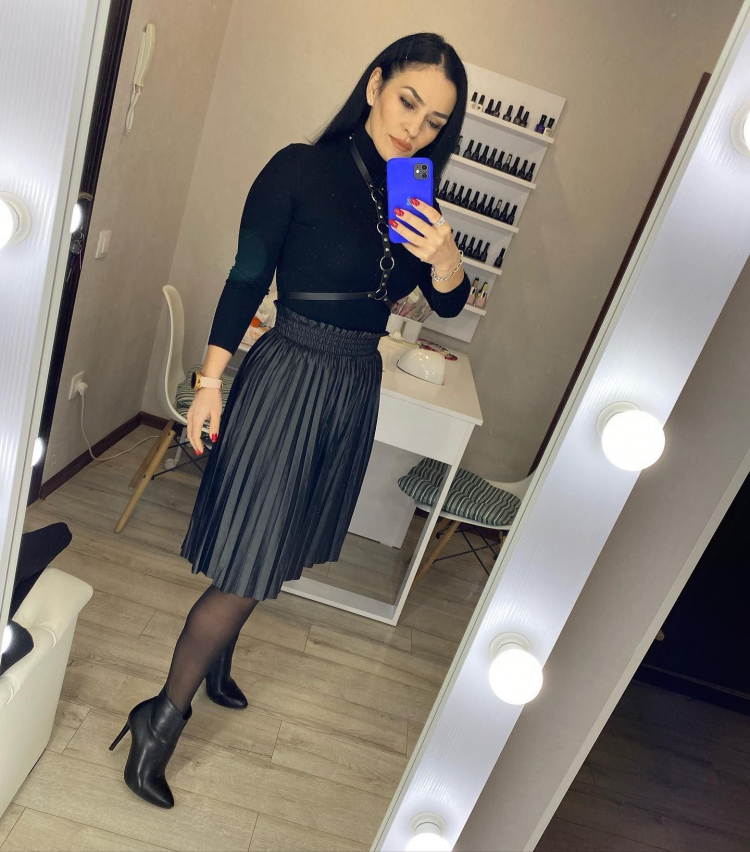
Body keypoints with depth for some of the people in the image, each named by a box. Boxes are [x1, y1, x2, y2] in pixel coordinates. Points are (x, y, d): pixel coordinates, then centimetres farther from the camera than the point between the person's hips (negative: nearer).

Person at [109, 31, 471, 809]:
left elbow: (449, 304, 5)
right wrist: (210, 382, -9)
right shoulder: (301, 169, -8)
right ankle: (163, 717, 20)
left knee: (274, 554, 18)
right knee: (248, 566, -3)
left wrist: (444, 256, -16)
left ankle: (213, 658, 44)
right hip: (288, 378, -6)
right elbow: (245, 280, -8)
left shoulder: (413, 197, 9)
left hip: (354, 391, 6)